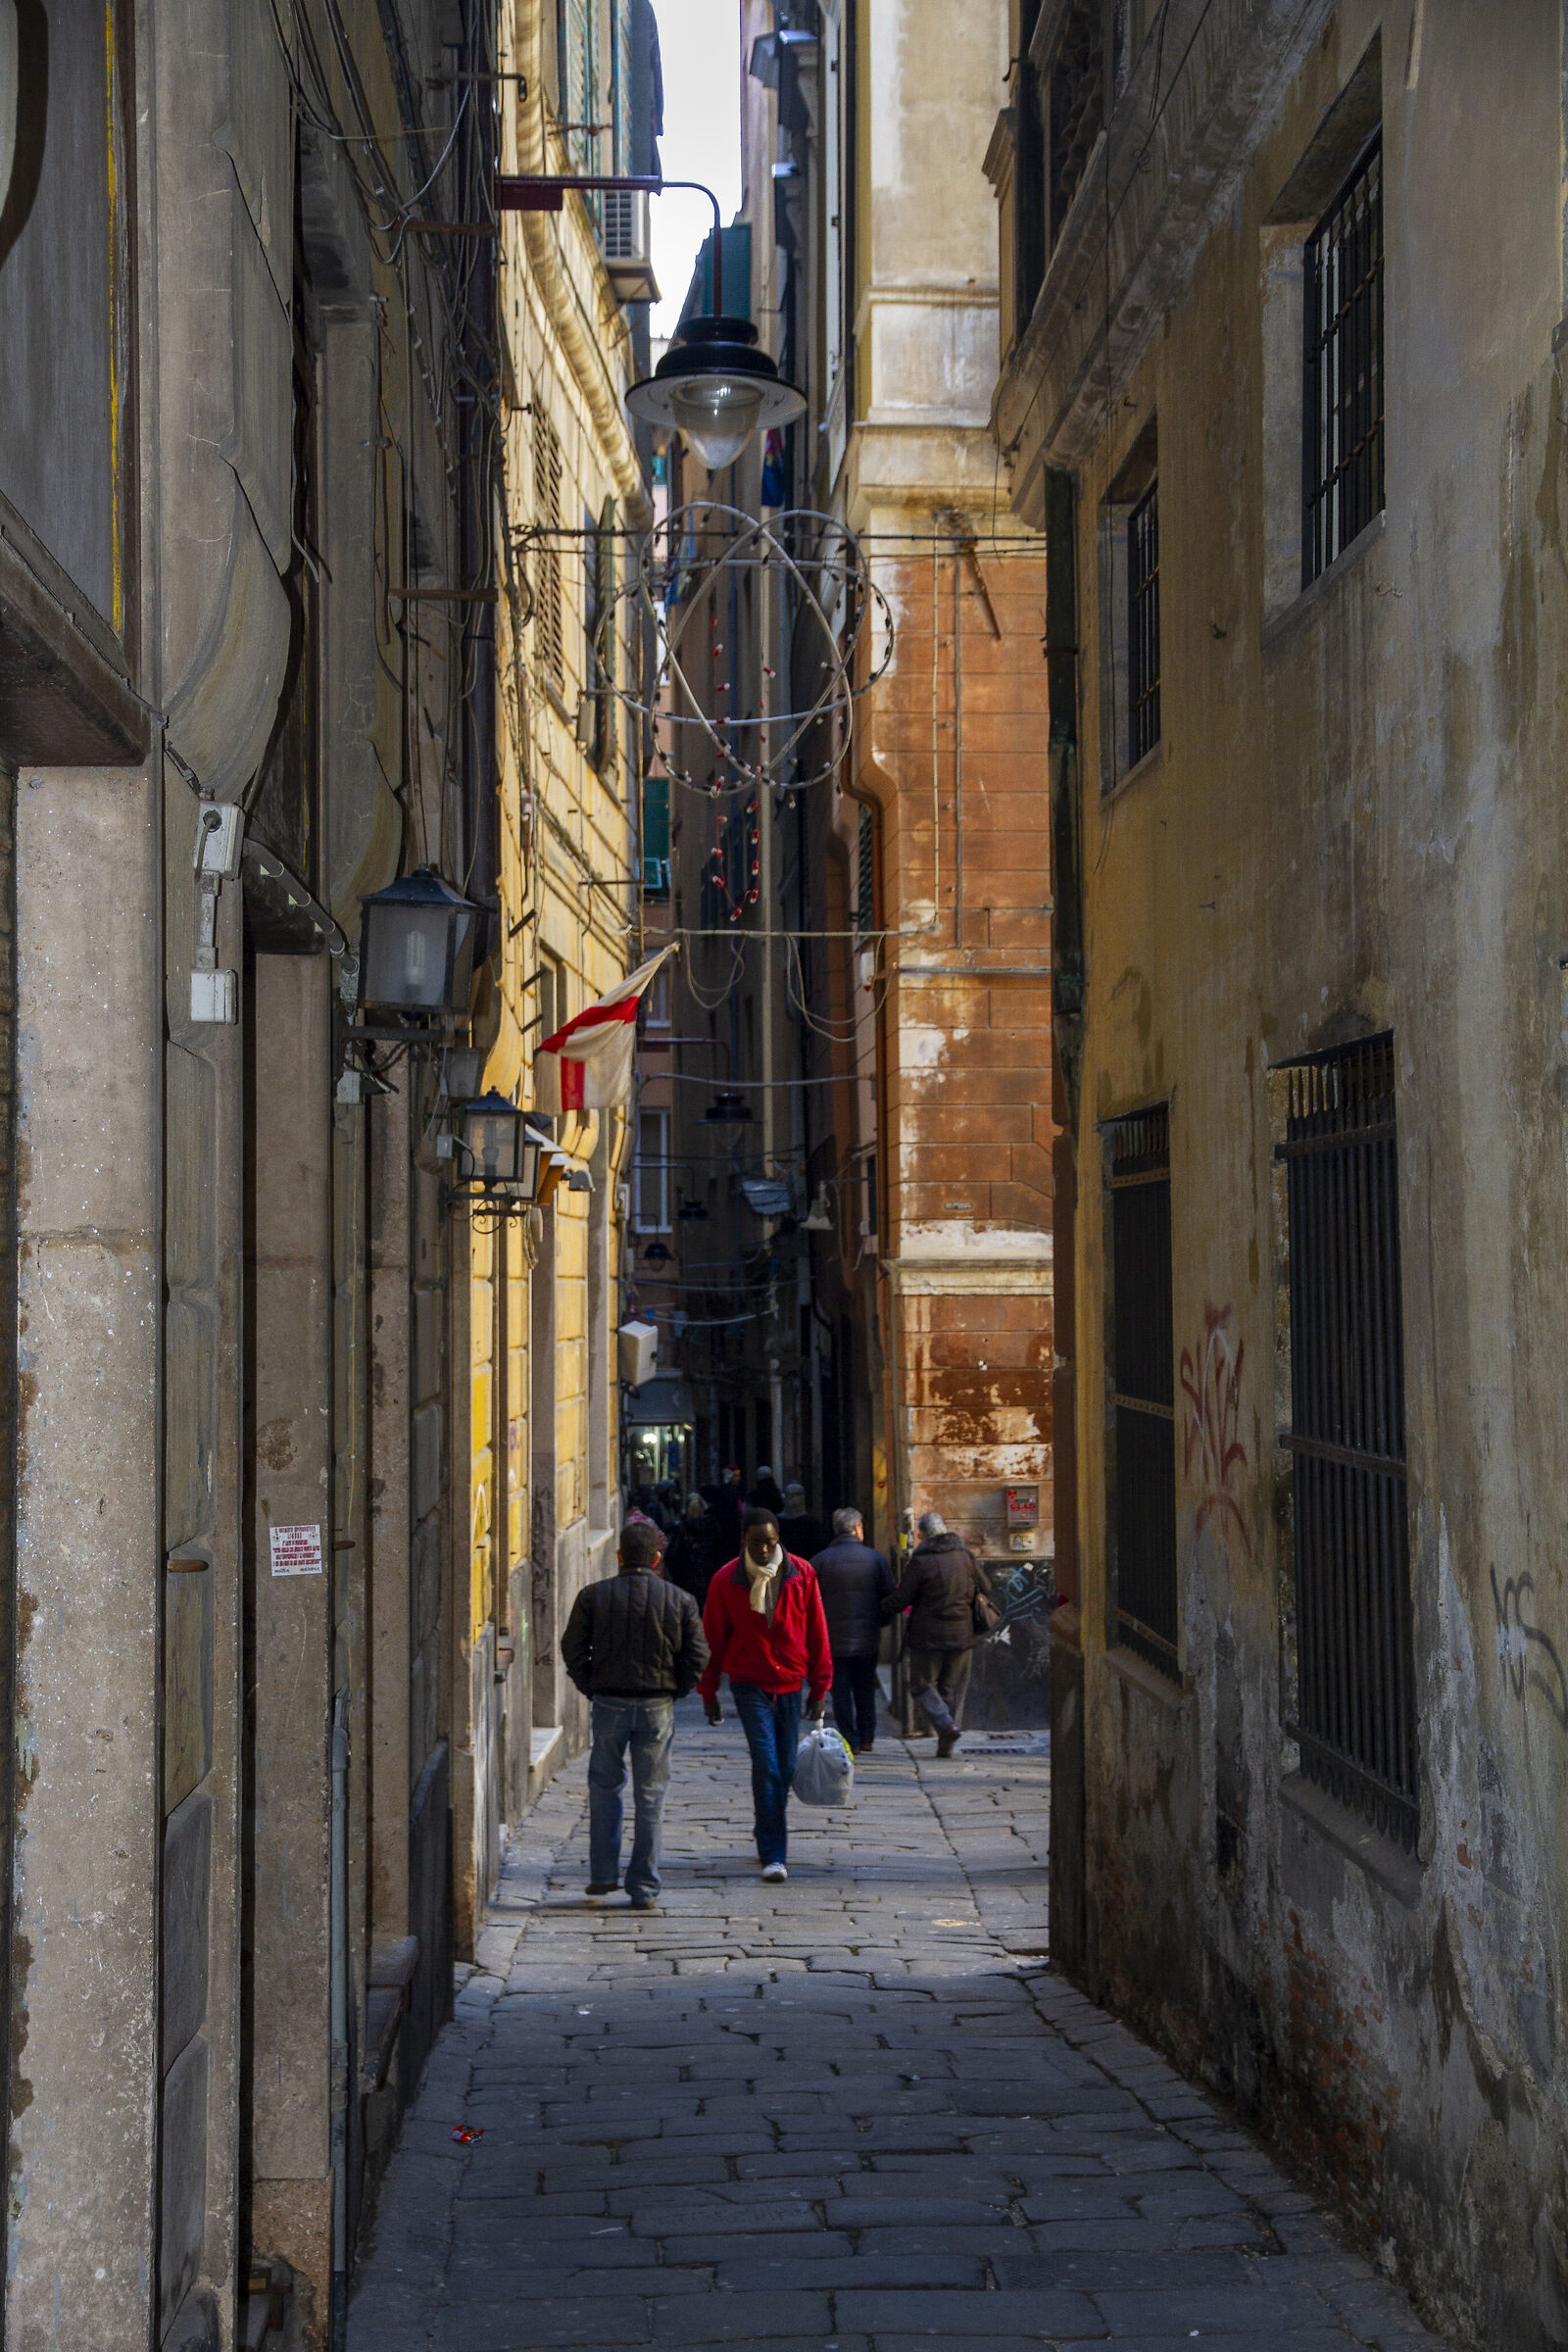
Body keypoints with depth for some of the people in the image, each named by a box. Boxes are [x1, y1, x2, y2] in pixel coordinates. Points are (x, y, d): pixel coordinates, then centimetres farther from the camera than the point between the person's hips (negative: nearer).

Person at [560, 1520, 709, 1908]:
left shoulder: (593, 1595, -3)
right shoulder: (679, 1600, -2)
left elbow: (572, 1648, -2)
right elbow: (698, 1655, -2)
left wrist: (591, 1687, 9)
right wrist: (674, 1690, 10)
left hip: (609, 1703, 0)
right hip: (657, 1706, 0)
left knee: (604, 1786, 17)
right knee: (650, 1795, 4)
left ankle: (603, 1873, 15)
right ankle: (644, 1887, 5)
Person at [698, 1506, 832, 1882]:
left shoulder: (802, 1575, 0)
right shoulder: (726, 1581, -4)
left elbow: (817, 1634, 6)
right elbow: (713, 1638, 3)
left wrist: (820, 1688, 6)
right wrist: (709, 1692, 4)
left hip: (790, 1685, 3)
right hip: (749, 1684, -3)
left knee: (784, 1769, 8)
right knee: (766, 1766, -13)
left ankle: (768, 1838, 28)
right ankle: (773, 1855, -13)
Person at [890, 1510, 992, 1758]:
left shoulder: (920, 1561, -10)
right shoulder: (964, 1557, 5)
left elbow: (901, 1599, -9)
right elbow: (985, 1590, 16)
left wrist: (889, 1610, 12)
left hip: (928, 1636, -4)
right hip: (962, 1635, 4)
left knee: (922, 1685, 8)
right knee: (953, 1688, 11)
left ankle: (946, 1723, -14)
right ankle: (946, 1745, 9)